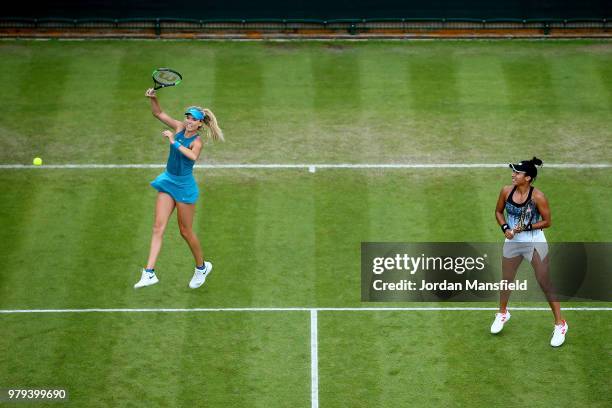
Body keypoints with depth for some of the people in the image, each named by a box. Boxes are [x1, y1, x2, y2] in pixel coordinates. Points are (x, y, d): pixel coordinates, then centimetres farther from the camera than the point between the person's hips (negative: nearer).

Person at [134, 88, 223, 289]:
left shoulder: (197, 141, -15)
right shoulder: (179, 127, 1)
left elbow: (193, 156, -38)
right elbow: (159, 113, 6)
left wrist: (174, 142, -35)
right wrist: (153, 98, -12)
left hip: (184, 185, -6)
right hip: (167, 181, 6)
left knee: (185, 231, 6)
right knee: (158, 227, -4)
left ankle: (202, 267, 29)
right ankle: (149, 273, -8)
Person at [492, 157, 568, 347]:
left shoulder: (538, 196, -20)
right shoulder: (506, 191, -7)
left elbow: (547, 221, -12)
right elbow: (498, 212, 8)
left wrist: (526, 227, -23)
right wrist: (505, 228, -9)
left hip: (535, 243, -5)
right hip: (512, 242, 5)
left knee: (544, 283, -1)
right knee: (506, 280, 19)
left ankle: (560, 324, 12)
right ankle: (503, 313, 44)